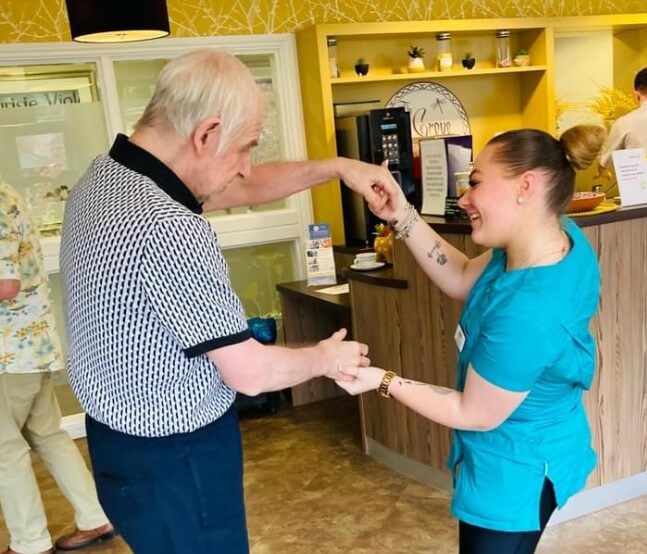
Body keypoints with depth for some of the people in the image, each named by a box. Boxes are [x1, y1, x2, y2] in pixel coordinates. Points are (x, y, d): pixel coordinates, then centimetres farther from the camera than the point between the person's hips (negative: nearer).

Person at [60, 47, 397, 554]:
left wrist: (337, 167, 2)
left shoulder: (107, 175, -1)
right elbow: (249, 373, -24)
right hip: (171, 460, -9)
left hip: (124, 440, 9)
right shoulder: (165, 228, -31)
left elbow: (241, 190, 10)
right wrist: (327, 358, -6)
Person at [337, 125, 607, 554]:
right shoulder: (562, 237, -13)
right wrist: (403, 217, -10)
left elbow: (475, 415, -23)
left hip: (514, 473, -8)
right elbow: (462, 281, 0)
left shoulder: (527, 314, -38)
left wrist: (382, 381, -17)